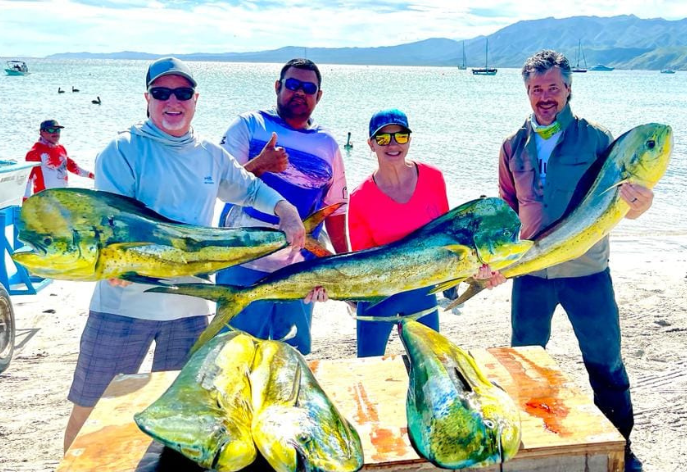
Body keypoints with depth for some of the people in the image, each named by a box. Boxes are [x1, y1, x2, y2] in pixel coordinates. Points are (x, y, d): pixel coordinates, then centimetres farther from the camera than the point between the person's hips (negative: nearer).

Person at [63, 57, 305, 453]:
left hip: (190, 307, 4)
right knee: (90, 409, 6)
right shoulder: (124, 151, -5)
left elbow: (250, 189, 23)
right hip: (124, 303, -4)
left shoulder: (211, 155, 10)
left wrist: (286, 210, 5)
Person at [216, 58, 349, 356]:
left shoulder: (328, 146, 11)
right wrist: (260, 164, -23)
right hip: (245, 266, -3)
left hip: (300, 272, 3)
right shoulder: (249, 125, 2)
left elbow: (335, 211, 14)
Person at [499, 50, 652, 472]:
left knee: (606, 363, 8)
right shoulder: (514, 146, 3)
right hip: (530, 274, 3)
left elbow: (627, 205, -5)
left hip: (587, 274, -2)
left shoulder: (596, 139, -5)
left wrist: (639, 198, -28)